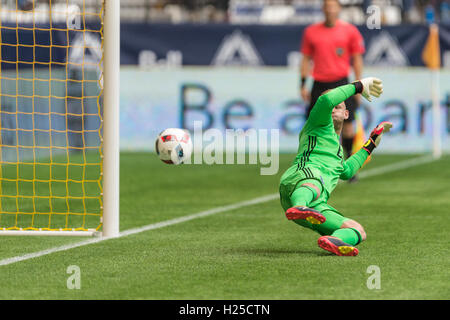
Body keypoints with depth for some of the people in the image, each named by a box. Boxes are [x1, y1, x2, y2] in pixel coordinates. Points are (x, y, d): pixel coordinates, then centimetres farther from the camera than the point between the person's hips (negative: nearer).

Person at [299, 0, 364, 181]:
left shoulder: (349, 31, 2)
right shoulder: (311, 32, 6)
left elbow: (357, 59, 6)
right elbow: (306, 59, 12)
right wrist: (303, 85, 5)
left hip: (341, 84, -2)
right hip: (319, 84, 2)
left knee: (347, 123, -9)